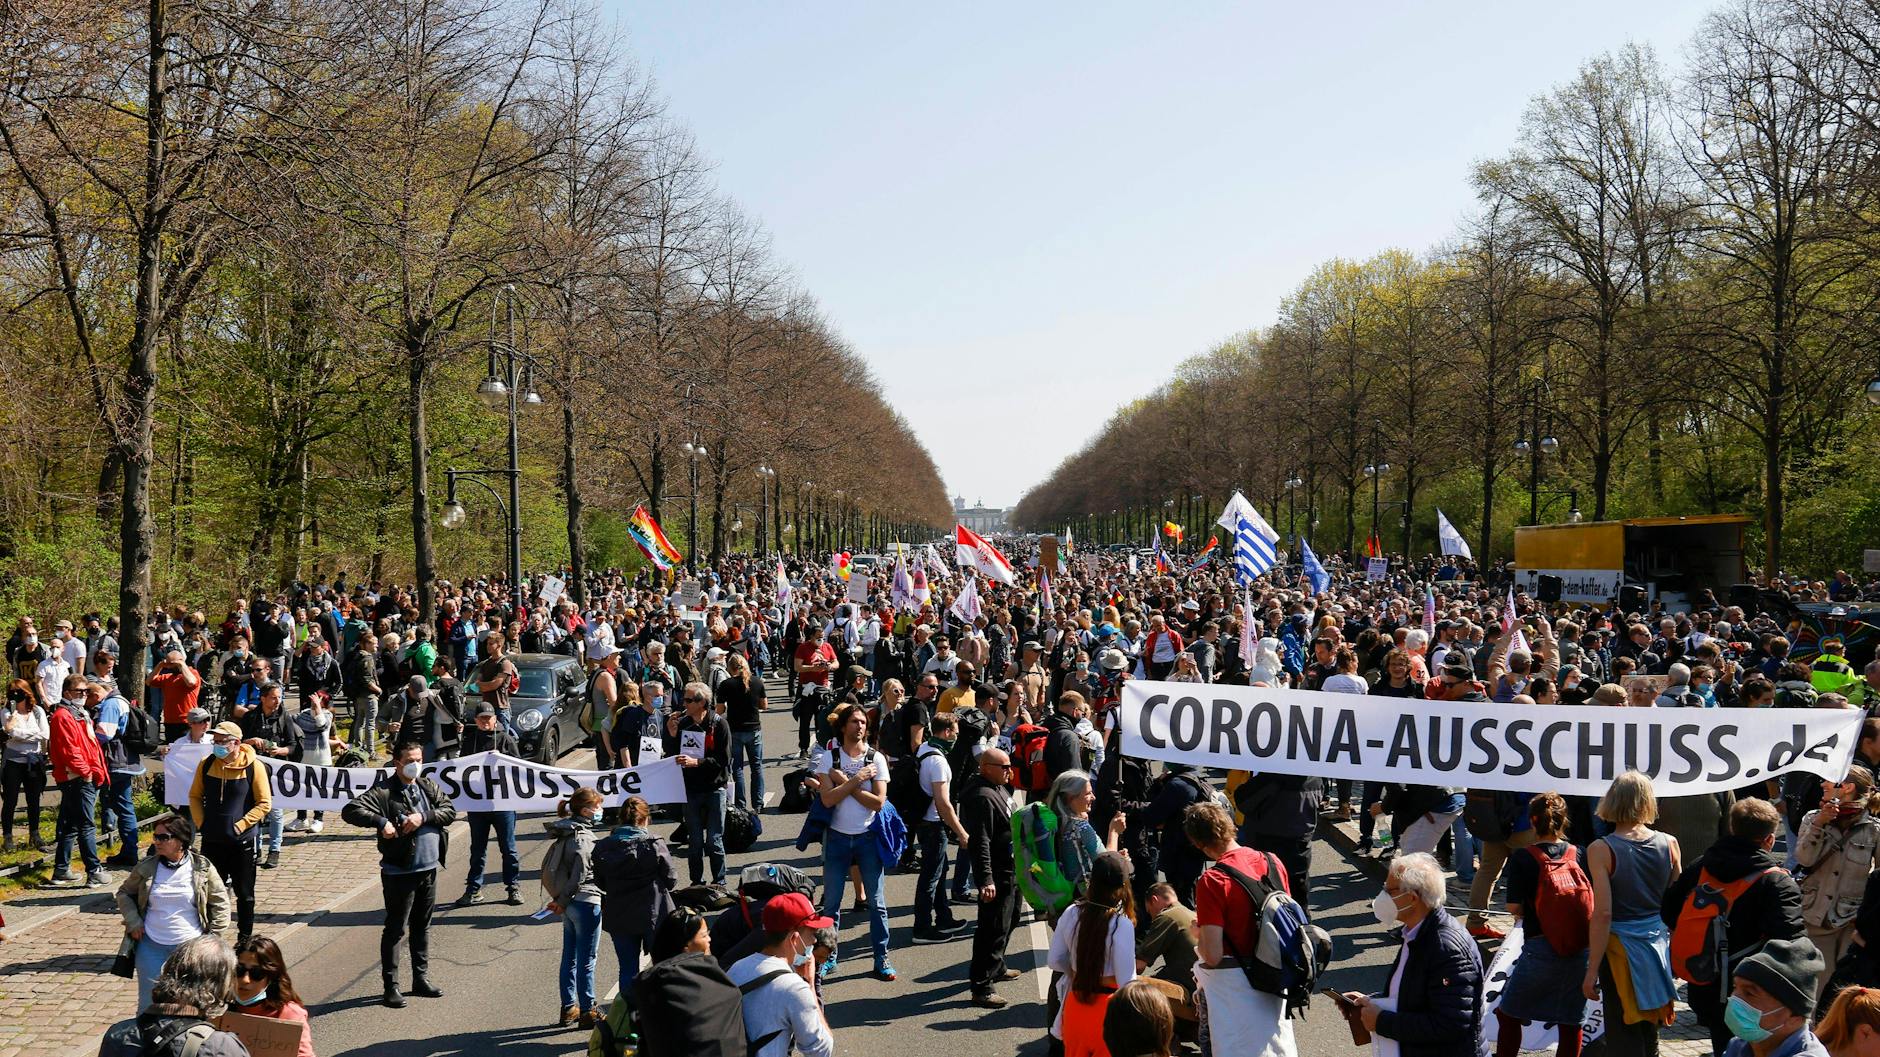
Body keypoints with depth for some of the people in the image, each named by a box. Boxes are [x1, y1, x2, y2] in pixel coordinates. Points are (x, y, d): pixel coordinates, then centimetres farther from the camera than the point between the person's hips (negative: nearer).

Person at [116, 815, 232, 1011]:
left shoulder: (202, 868, -4)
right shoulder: (145, 867, 0)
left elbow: (220, 903, 4)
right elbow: (124, 893, 16)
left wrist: (212, 937, -2)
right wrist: (133, 922, 2)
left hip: (191, 946, -1)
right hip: (152, 947, 2)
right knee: (149, 1004, 4)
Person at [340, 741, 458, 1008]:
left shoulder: (429, 786, 8)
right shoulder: (385, 792, -10)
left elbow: (450, 811, 0)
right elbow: (350, 810, -18)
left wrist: (423, 817, -15)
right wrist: (381, 822, -27)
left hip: (429, 869, 6)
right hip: (400, 873, -6)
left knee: (422, 926, 16)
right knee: (396, 929, 2)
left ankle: (421, 978, 28)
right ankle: (390, 985, 11)